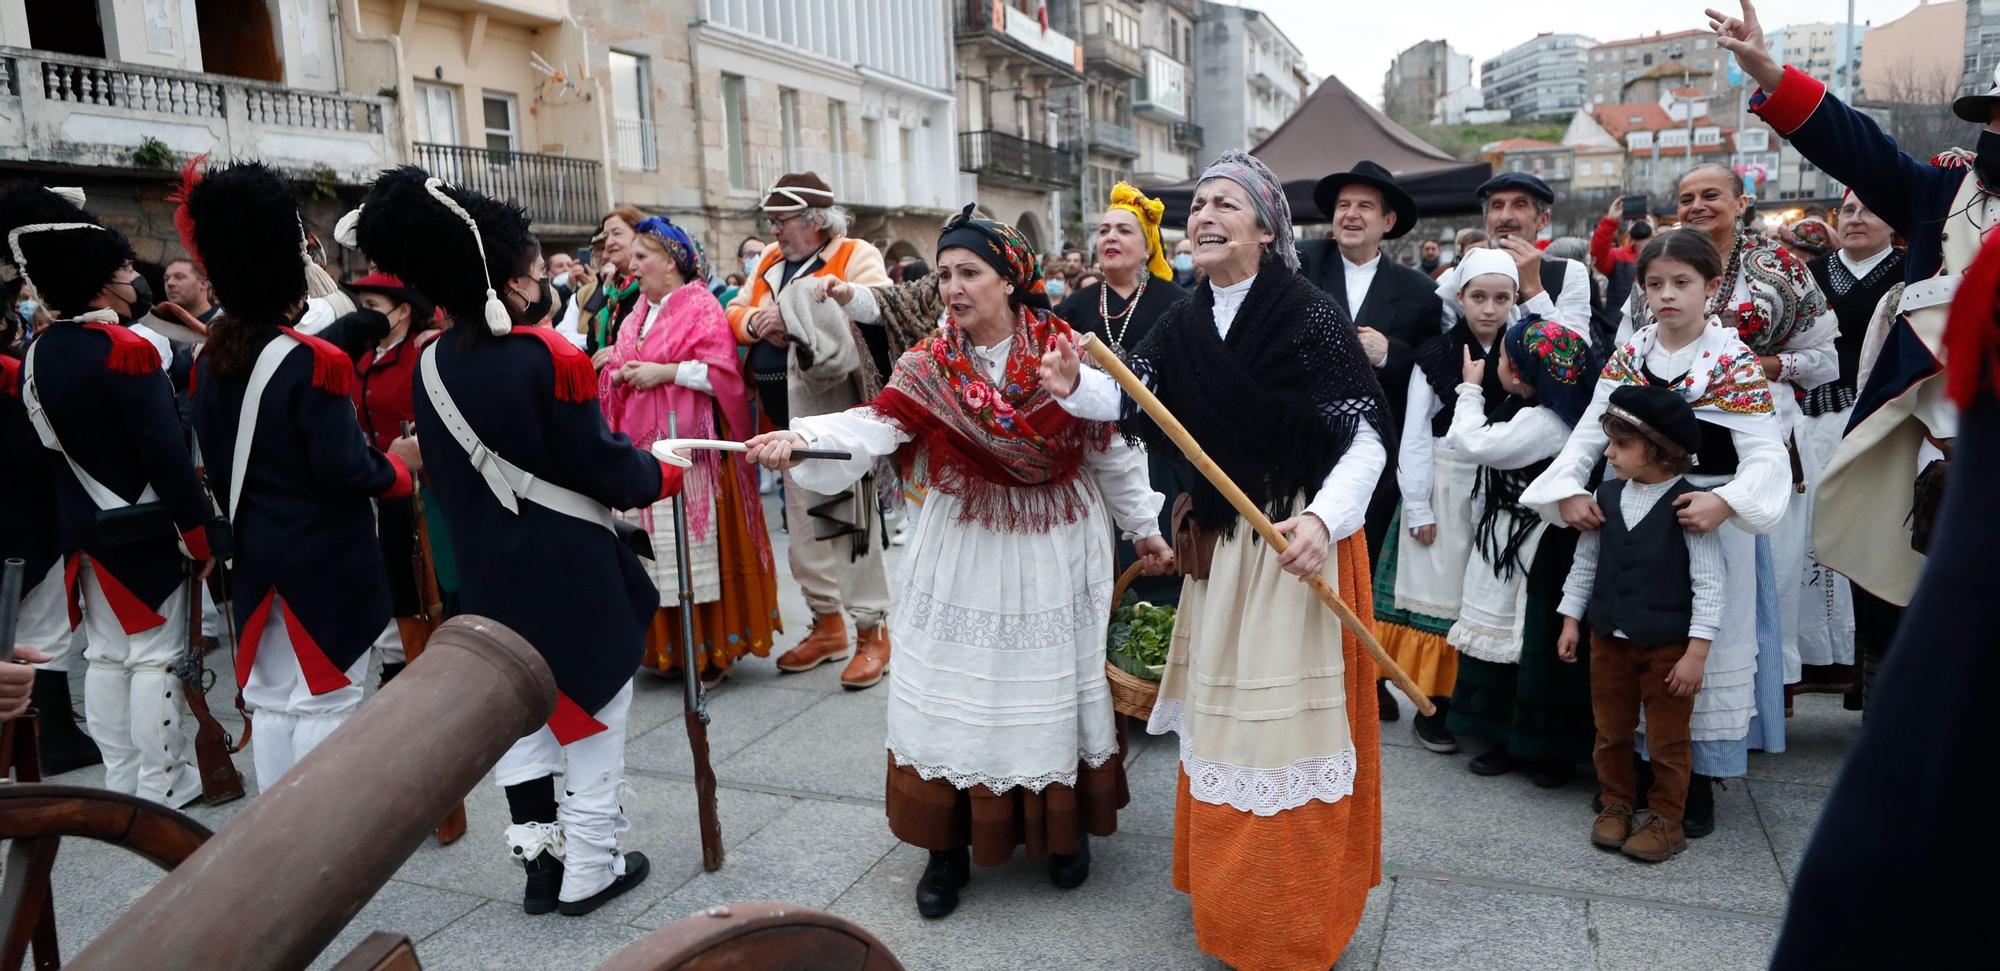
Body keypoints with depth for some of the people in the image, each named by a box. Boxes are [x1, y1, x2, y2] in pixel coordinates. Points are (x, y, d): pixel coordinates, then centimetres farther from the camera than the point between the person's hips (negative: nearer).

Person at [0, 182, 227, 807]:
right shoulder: (127, 351, -19)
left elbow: (50, 443, 14)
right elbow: (167, 455, -21)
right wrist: (202, 534, -14)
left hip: (85, 526, 8)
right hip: (143, 529, -8)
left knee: (105, 655, 15)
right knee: (154, 657, 0)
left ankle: (120, 783, 25)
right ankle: (160, 789, 7)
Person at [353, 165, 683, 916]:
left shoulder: (430, 365, 0)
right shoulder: (550, 357, -20)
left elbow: (442, 474, 9)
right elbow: (603, 466, -16)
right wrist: (663, 473, 2)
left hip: (489, 574, 6)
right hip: (572, 571, -6)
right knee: (591, 712, 8)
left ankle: (539, 858, 25)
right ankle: (588, 870, 17)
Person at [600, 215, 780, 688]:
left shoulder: (702, 306, -4)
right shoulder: (636, 316, 19)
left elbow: (724, 373, -13)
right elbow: (614, 371, 22)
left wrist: (665, 371, -15)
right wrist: (620, 374, 0)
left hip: (688, 446, -7)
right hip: (641, 446, 7)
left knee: (697, 545, -5)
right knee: (653, 547, 7)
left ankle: (713, 648, 5)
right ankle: (667, 645, 16)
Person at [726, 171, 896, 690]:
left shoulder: (855, 256, -5)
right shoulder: (770, 260, 17)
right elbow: (736, 309, 20)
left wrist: (799, 320, -25)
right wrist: (755, 321, -5)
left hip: (837, 413, -8)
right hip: (788, 414, 8)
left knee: (850, 519, -6)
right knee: (803, 521, 15)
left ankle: (872, 632, 7)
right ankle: (828, 624, 29)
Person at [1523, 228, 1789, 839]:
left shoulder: (1735, 362, -7)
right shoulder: (1628, 357, 4)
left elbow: (1766, 454, -16)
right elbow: (1589, 433, -3)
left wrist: (1725, 501, -35)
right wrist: (1568, 490, -20)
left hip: (1709, 520, -3)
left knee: (1705, 647, 5)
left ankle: (1699, 781, 20)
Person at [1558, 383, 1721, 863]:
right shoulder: (1605, 497, -1)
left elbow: (1709, 583, -14)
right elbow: (1585, 563, 9)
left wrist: (1696, 652, -16)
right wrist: (1571, 619, 9)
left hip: (1668, 647, -5)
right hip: (1609, 639, 5)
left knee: (1668, 739, 10)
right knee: (1611, 732, 16)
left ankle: (1666, 819, 26)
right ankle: (1616, 805, 33)